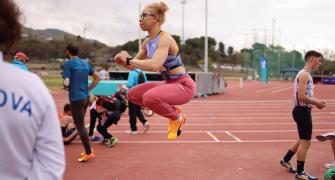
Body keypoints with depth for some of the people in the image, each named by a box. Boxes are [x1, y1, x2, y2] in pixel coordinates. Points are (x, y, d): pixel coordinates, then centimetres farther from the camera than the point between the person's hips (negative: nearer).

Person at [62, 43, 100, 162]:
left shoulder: (68, 64, -9)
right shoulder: (85, 63, 11)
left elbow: (66, 83, -16)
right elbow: (97, 78, 14)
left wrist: (65, 85, 7)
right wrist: (87, 89, 13)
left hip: (76, 98, -7)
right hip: (85, 97, 7)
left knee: (80, 125, -1)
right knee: (81, 124, 18)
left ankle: (89, 152, 0)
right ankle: (88, 150, 23)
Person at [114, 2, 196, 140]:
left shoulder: (164, 39, -20)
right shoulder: (147, 42, 6)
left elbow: (154, 65, -35)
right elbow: (133, 65, 15)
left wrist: (128, 59, -23)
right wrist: (121, 60, -6)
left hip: (184, 85, -9)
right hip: (168, 83, 9)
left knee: (149, 97, -33)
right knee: (132, 95, 8)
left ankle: (177, 118, -3)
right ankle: (171, 111, 14)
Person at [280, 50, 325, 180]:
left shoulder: (305, 74, 15)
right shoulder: (304, 74, -17)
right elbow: (302, 97, -25)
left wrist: (315, 101, 9)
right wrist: (316, 103, -13)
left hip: (303, 110, 10)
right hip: (302, 111, -10)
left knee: (303, 140, 21)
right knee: (305, 142, -3)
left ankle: (286, 160, 32)